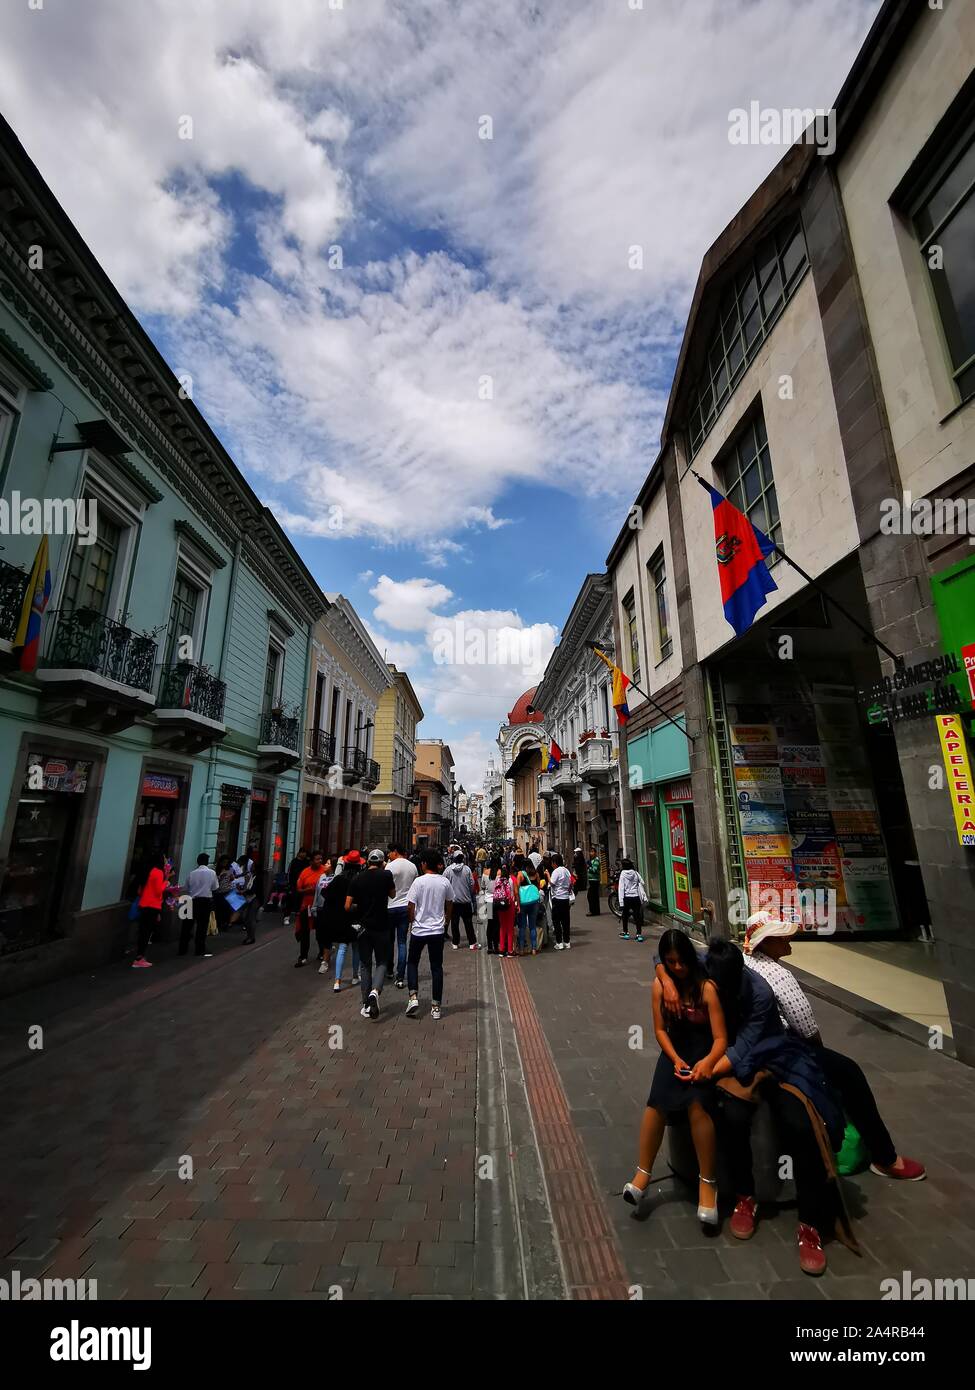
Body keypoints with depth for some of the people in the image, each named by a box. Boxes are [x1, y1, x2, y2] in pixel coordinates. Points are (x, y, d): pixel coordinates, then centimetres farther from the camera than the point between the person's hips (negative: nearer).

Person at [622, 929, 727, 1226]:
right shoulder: (660, 986, -3)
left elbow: (720, 1038, -15)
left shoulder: (707, 988, -15)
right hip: (675, 1049, 2)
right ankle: (643, 1173, -9)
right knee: (658, 1101, -23)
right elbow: (660, 1029, 0)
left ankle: (708, 1182, -12)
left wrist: (707, 1062, -33)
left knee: (697, 1102, -29)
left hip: (704, 1051, -2)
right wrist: (676, 1059, -15)